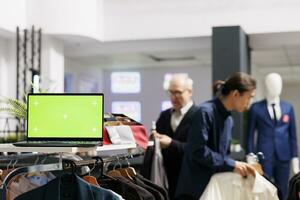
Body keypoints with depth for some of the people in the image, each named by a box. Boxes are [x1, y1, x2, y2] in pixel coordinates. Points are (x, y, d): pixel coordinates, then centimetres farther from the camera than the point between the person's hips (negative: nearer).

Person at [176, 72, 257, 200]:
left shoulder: (228, 119, 12)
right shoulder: (205, 112, -16)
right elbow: (198, 151, -22)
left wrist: (239, 166, -1)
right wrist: (231, 164, -19)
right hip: (194, 190, -9)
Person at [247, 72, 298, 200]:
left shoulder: (288, 108, 9)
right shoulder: (256, 108, 2)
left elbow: (293, 135, 10)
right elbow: (250, 134, 2)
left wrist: (295, 158, 5)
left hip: (283, 157, 3)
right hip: (264, 157, -3)